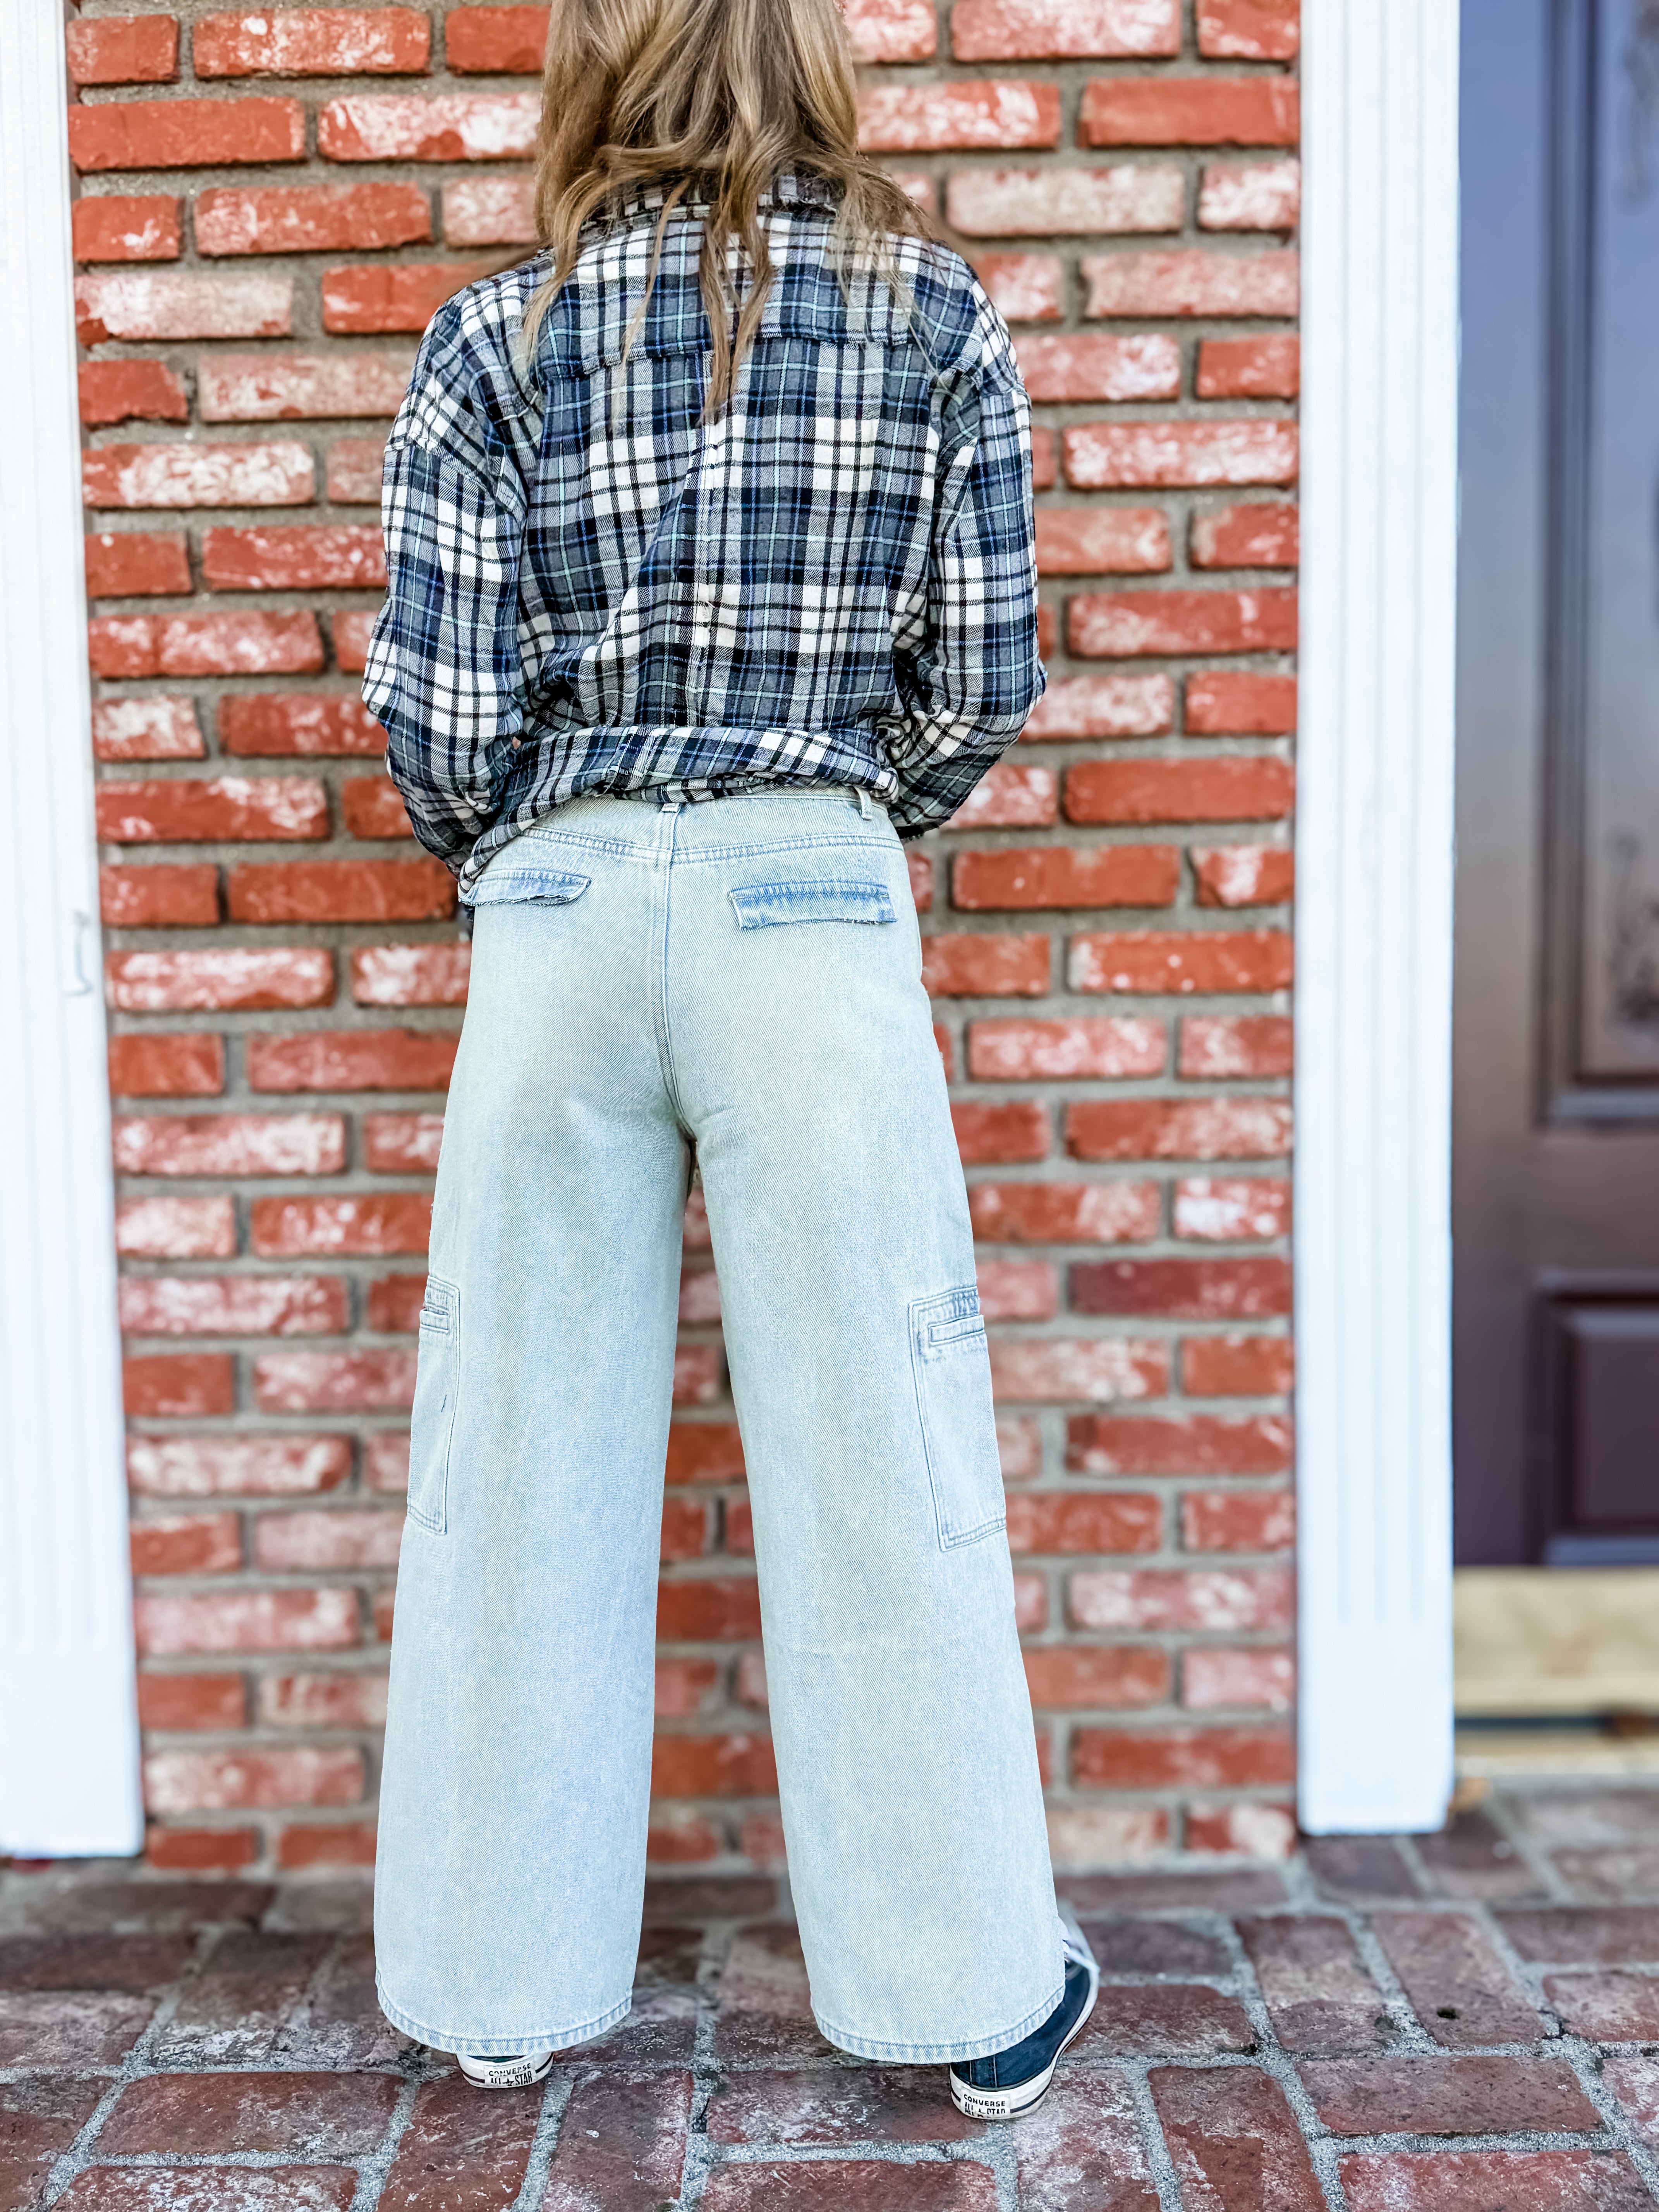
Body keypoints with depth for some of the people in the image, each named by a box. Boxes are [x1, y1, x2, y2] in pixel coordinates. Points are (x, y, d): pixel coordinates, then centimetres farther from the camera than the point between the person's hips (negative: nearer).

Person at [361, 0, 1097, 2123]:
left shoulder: (495, 333, 4)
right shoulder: (935, 311, 6)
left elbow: (436, 713, 0)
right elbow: (984, 675, 3)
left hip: (561, 906, 1)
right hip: (818, 905, 0)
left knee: (521, 1458, 10)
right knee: (880, 1456, 7)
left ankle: (503, 1987, 25)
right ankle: (978, 1990, 21)